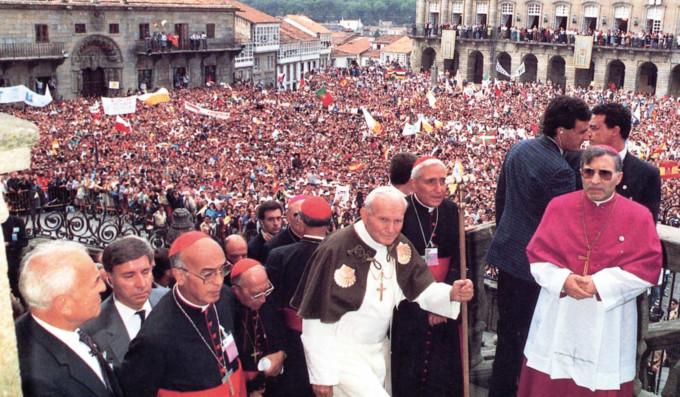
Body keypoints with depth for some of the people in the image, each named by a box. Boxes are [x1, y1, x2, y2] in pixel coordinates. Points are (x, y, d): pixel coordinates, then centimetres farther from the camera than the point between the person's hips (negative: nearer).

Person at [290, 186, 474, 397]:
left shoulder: (400, 246, -2)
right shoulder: (337, 251, -22)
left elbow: (423, 289, 0)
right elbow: (317, 320, -19)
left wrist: (451, 294, -22)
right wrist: (322, 375, -16)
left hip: (378, 351, 7)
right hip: (340, 353, -6)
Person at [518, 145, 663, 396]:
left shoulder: (639, 216, -2)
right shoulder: (559, 207, 1)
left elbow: (648, 267, -7)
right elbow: (537, 253, 1)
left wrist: (599, 284, -17)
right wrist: (563, 279, -18)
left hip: (608, 322, -1)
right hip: (557, 319, 1)